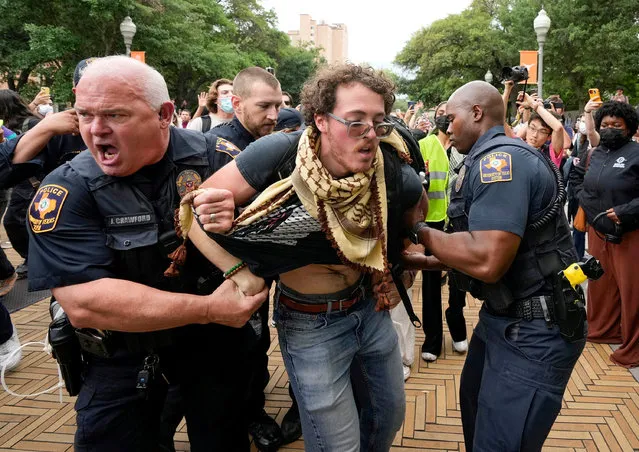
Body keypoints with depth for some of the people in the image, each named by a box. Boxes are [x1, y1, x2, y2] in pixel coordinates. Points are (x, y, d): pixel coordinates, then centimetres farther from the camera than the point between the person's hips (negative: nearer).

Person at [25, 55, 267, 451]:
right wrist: (209, 308, -29)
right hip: (123, 359, -1)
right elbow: (83, 304, -27)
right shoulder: (66, 191, -18)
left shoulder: (212, 156, -14)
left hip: (216, 341, 2)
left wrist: (233, 227, -30)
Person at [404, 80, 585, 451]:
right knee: (475, 409, 27)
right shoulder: (493, 160, 12)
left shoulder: (501, 159, -21)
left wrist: (419, 229, -16)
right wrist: (425, 261, 11)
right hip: (504, 317, 11)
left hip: (534, 330, -11)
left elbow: (487, 261, -31)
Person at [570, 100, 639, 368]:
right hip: (598, 230, 7)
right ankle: (602, 330, 36)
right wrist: (584, 199, 11)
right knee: (600, 283, 18)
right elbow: (576, 177, 27)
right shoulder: (593, 154, 8)